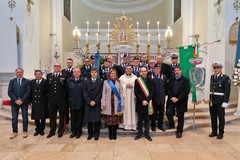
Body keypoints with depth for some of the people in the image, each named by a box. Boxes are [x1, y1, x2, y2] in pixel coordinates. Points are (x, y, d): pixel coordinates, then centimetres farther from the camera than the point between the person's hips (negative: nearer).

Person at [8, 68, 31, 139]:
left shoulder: (27, 81, 1)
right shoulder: (12, 81, 8)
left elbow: (28, 92, -6)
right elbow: (9, 92, 0)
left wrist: (22, 100, -14)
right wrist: (16, 100, -12)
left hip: (24, 102, -2)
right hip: (14, 102, 2)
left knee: (25, 117, 4)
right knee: (14, 117, 5)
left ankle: (25, 131, 15)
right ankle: (15, 132, 16)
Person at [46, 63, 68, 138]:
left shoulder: (65, 75, -3)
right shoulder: (48, 75, 8)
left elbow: (67, 87, -2)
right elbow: (47, 87, 11)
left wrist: (66, 97, -5)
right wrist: (48, 96, 7)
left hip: (62, 99, -3)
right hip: (52, 99, 3)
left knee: (62, 116, 8)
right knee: (52, 116, 11)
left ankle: (61, 131, 23)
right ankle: (52, 131, 25)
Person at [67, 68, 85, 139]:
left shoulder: (83, 81, -3)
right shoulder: (69, 81, 4)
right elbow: (67, 91, 5)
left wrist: (84, 101, -8)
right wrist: (68, 100, 1)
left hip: (80, 103, -1)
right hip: (72, 103, 2)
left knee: (80, 118, 9)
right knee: (73, 118, 12)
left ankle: (78, 131, 24)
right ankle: (73, 131, 26)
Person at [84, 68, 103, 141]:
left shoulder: (101, 82, 4)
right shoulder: (86, 82, 9)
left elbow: (100, 93, -3)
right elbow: (85, 93, 2)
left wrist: (95, 101, -11)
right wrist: (89, 101, -10)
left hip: (97, 103, -1)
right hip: (88, 103, 2)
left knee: (97, 120, -1)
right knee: (89, 120, 4)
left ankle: (96, 134, 12)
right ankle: (90, 134, 17)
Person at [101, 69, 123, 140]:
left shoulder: (118, 82, 8)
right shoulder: (106, 82, 8)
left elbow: (121, 93, 6)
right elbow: (104, 93, 4)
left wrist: (121, 103, 0)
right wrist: (103, 103, -3)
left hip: (116, 103, 0)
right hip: (108, 103, 0)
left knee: (116, 119, -1)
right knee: (109, 119, 1)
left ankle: (114, 133, 11)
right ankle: (110, 134, 14)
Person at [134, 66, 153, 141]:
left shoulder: (149, 80, 4)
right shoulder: (137, 80, -1)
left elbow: (151, 91, -1)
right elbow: (136, 92, -4)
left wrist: (147, 100, -12)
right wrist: (142, 100, -12)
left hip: (148, 102, 1)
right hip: (140, 103, -1)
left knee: (147, 119, 9)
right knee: (140, 119, 7)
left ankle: (147, 134, 18)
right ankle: (139, 133, 19)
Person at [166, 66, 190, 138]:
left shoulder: (185, 80, -3)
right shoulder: (171, 79, 7)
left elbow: (187, 90, -10)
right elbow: (168, 89, 5)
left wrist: (178, 98, -16)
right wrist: (171, 97, -10)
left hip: (181, 101, -2)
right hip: (171, 100, 3)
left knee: (180, 116, 5)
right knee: (168, 112, -9)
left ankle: (179, 131, 20)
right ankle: (171, 124, 19)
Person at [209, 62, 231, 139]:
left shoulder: (225, 77, -7)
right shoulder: (212, 77, 9)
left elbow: (227, 91, -11)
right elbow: (211, 88, 10)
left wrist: (225, 102, -15)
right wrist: (210, 99, 8)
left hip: (220, 101, -5)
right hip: (212, 100, 5)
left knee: (221, 117, 7)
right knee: (213, 117, 12)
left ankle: (221, 133, 19)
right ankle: (214, 131, 25)